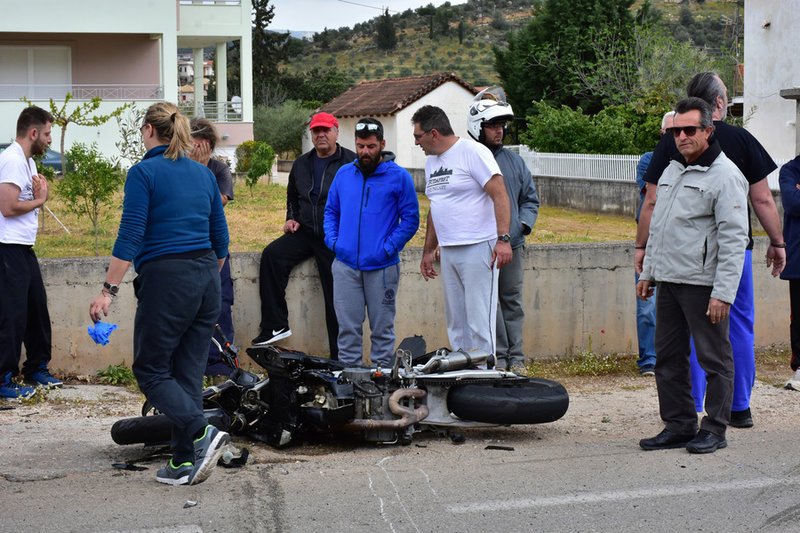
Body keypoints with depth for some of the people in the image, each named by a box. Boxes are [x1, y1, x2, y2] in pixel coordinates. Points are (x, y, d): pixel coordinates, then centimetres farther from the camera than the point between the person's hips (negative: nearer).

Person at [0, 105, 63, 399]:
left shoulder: (27, 161, 17)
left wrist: (39, 192, -4)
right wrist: (40, 199, -7)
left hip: (24, 248, 10)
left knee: (36, 307, 15)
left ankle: (37, 369, 27)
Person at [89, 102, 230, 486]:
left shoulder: (144, 173, -7)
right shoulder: (203, 174, 12)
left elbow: (130, 236, -13)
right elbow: (221, 240, 14)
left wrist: (109, 290, -11)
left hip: (165, 280, -6)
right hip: (206, 278, 7)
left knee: (150, 369, 4)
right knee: (188, 372, 10)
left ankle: (201, 433, -15)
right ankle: (184, 462, 8)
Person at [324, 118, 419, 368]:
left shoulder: (399, 176, -2)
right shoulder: (343, 174, 10)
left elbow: (410, 218, -3)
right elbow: (331, 211, 18)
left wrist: (389, 247, -12)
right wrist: (332, 240, 3)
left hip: (382, 266, -3)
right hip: (345, 265, 3)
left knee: (382, 328, 5)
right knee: (347, 327, 5)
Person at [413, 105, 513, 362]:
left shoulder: (472, 152, -9)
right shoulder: (432, 161, 18)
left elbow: (500, 195, -14)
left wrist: (503, 239, -21)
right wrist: (428, 251, 25)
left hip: (478, 247, -8)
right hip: (448, 252, 8)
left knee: (479, 318, -9)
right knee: (455, 320, 10)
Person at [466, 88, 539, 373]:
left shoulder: (514, 161, 13)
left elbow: (530, 198, 21)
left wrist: (524, 223, 4)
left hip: (512, 244, 5)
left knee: (512, 301, 8)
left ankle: (516, 358, 12)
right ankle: (498, 356, 3)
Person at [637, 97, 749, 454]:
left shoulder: (724, 176, -10)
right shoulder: (671, 171, 16)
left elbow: (733, 239, -15)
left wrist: (723, 292, -19)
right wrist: (648, 271, 22)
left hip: (703, 284, -8)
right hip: (669, 281, 8)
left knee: (714, 358, 1)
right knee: (668, 357, 11)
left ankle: (714, 428, 9)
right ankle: (678, 425, 20)